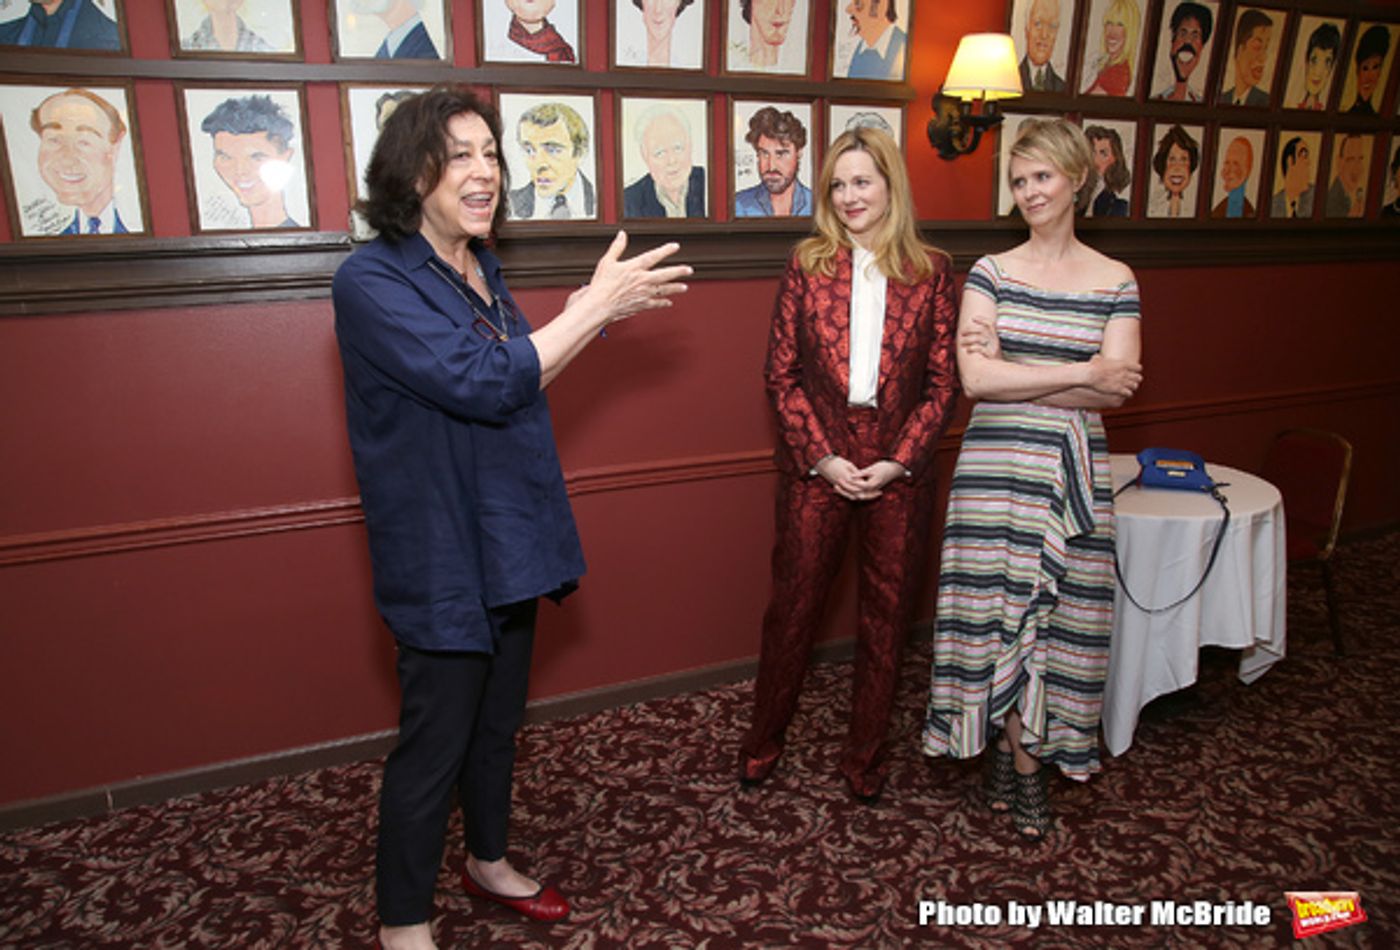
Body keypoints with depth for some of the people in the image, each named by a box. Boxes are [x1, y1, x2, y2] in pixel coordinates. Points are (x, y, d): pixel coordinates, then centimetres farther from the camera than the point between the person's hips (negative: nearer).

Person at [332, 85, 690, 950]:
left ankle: (490, 862, 45)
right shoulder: (372, 281, -18)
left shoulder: (480, 270, 7)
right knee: (434, 746, 6)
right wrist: (597, 304, -23)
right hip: (442, 554, -8)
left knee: (498, 720, 22)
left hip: (508, 539, 8)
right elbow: (484, 383, -28)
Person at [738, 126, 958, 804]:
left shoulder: (930, 271, 2)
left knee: (887, 614, 11)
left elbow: (942, 382, 0)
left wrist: (898, 461, -10)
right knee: (793, 604, 8)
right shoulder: (808, 264, 1)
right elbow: (781, 374, -2)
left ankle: (865, 757, 29)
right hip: (817, 464, -1)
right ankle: (762, 744, 29)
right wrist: (822, 458, -10)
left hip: (898, 469, 1)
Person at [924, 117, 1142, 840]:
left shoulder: (1115, 283, 5)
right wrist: (1079, 373, -12)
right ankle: (1018, 758, 23)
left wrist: (1009, 371, -13)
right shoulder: (990, 272, 2)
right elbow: (974, 378, -11)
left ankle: (1026, 753, 24)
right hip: (995, 465, -1)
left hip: (1073, 470, 1)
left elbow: (1116, 390, -7)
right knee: (999, 606, 3)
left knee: (1057, 610, 6)